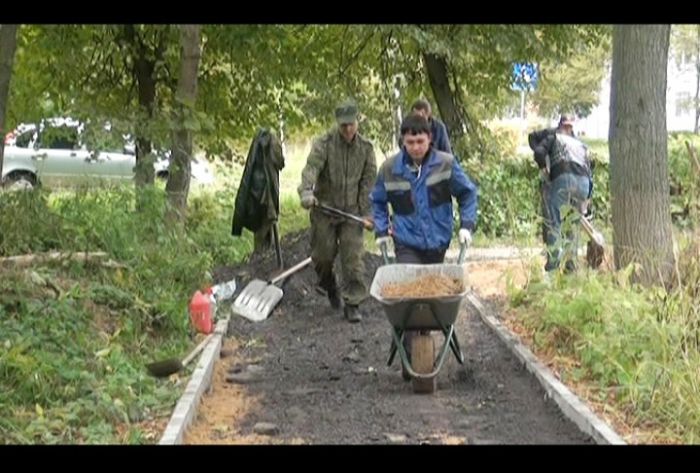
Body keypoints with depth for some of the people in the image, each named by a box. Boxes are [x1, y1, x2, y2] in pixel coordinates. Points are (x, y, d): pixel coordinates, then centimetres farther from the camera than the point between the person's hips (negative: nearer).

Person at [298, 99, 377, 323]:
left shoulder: (365, 148, 1)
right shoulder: (324, 144, -8)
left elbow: (369, 180, 3)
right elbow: (311, 167, -23)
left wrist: (367, 212, -3)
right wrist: (306, 192, -42)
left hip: (351, 211, 1)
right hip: (324, 208, -1)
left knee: (353, 257, -6)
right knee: (323, 255, 6)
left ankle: (352, 303, 1)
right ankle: (330, 288, 36)